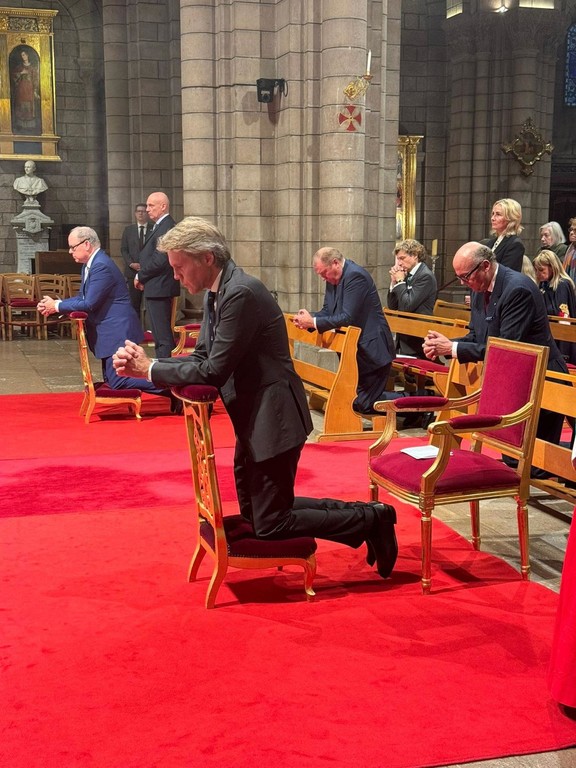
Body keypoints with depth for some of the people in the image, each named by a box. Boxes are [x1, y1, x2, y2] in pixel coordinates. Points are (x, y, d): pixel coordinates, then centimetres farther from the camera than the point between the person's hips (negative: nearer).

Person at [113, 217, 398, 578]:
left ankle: (370, 519, 10)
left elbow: (214, 371, -24)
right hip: (253, 419, 10)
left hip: (273, 418, -10)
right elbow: (201, 358, 9)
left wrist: (151, 369, -14)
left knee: (269, 525, -3)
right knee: (253, 510, 18)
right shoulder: (216, 294, 8)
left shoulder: (241, 292, -23)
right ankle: (359, 512, 24)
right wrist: (143, 365, -4)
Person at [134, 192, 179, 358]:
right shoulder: (162, 226, 17)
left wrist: (140, 276, -10)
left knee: (162, 336, -8)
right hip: (158, 288, 11)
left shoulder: (165, 227, -16)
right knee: (162, 334, 14)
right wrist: (143, 276, 8)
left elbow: (159, 260, -22)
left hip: (158, 288, -11)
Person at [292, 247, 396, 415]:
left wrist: (313, 322, -25)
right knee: (352, 400, 13)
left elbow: (347, 318, -27)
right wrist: (310, 317, -10)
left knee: (364, 404, -8)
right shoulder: (333, 278, 7)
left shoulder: (355, 275, -21)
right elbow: (327, 311, 11)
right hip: (355, 349, 10)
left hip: (370, 349, -10)